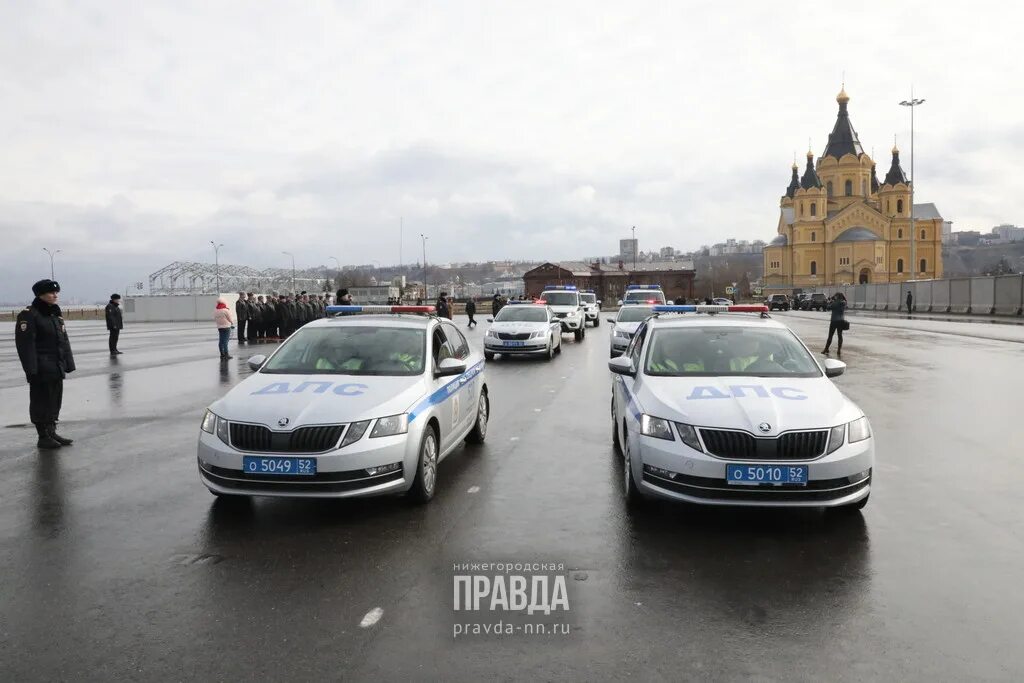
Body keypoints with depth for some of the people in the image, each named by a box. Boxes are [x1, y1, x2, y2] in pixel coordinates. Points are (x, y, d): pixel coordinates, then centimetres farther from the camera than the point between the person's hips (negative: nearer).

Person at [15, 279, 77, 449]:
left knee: (55, 401, 14)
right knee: (41, 402, 1)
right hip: (41, 370, -8)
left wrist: (68, 364, 11)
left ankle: (52, 433, 25)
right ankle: (43, 437, 10)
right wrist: (31, 369, -21)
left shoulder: (56, 315, 14)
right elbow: (25, 344, -17)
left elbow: (64, 341, 16)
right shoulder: (28, 315, -11)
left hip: (57, 369, 8)